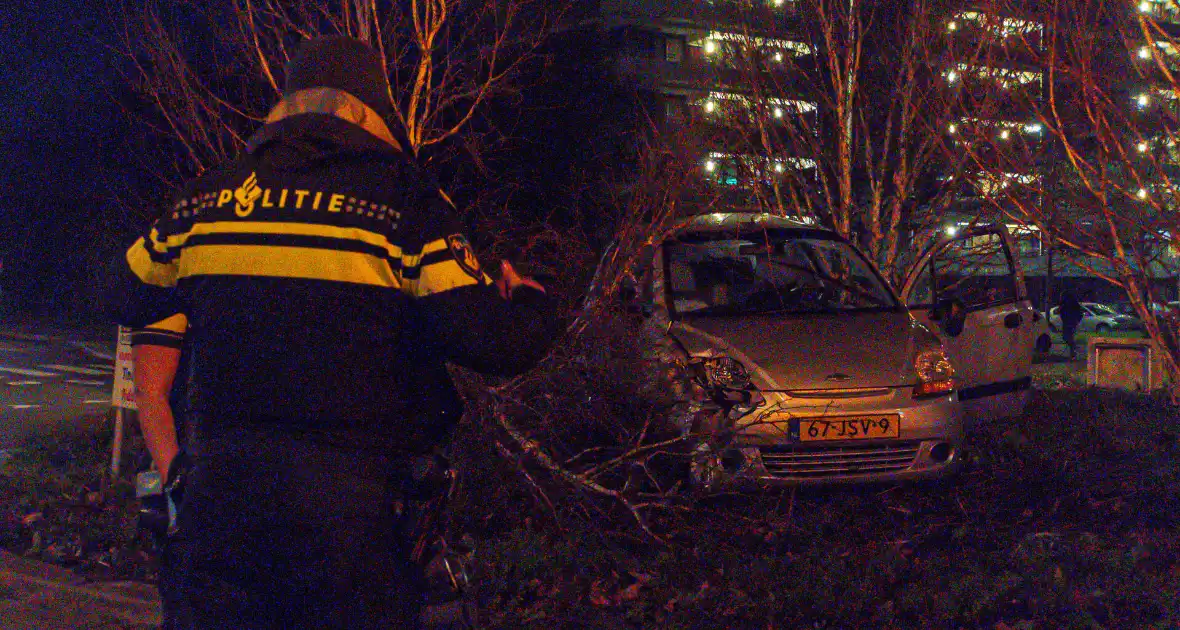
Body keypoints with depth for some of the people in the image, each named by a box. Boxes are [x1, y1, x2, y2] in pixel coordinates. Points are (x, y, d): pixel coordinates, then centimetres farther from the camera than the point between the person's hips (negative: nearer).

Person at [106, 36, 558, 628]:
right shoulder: (402, 195, -4)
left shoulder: (212, 191, 9)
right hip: (349, 503, -4)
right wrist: (532, 307, 12)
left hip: (218, 488, 4)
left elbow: (128, 298, 22)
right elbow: (487, 339, -10)